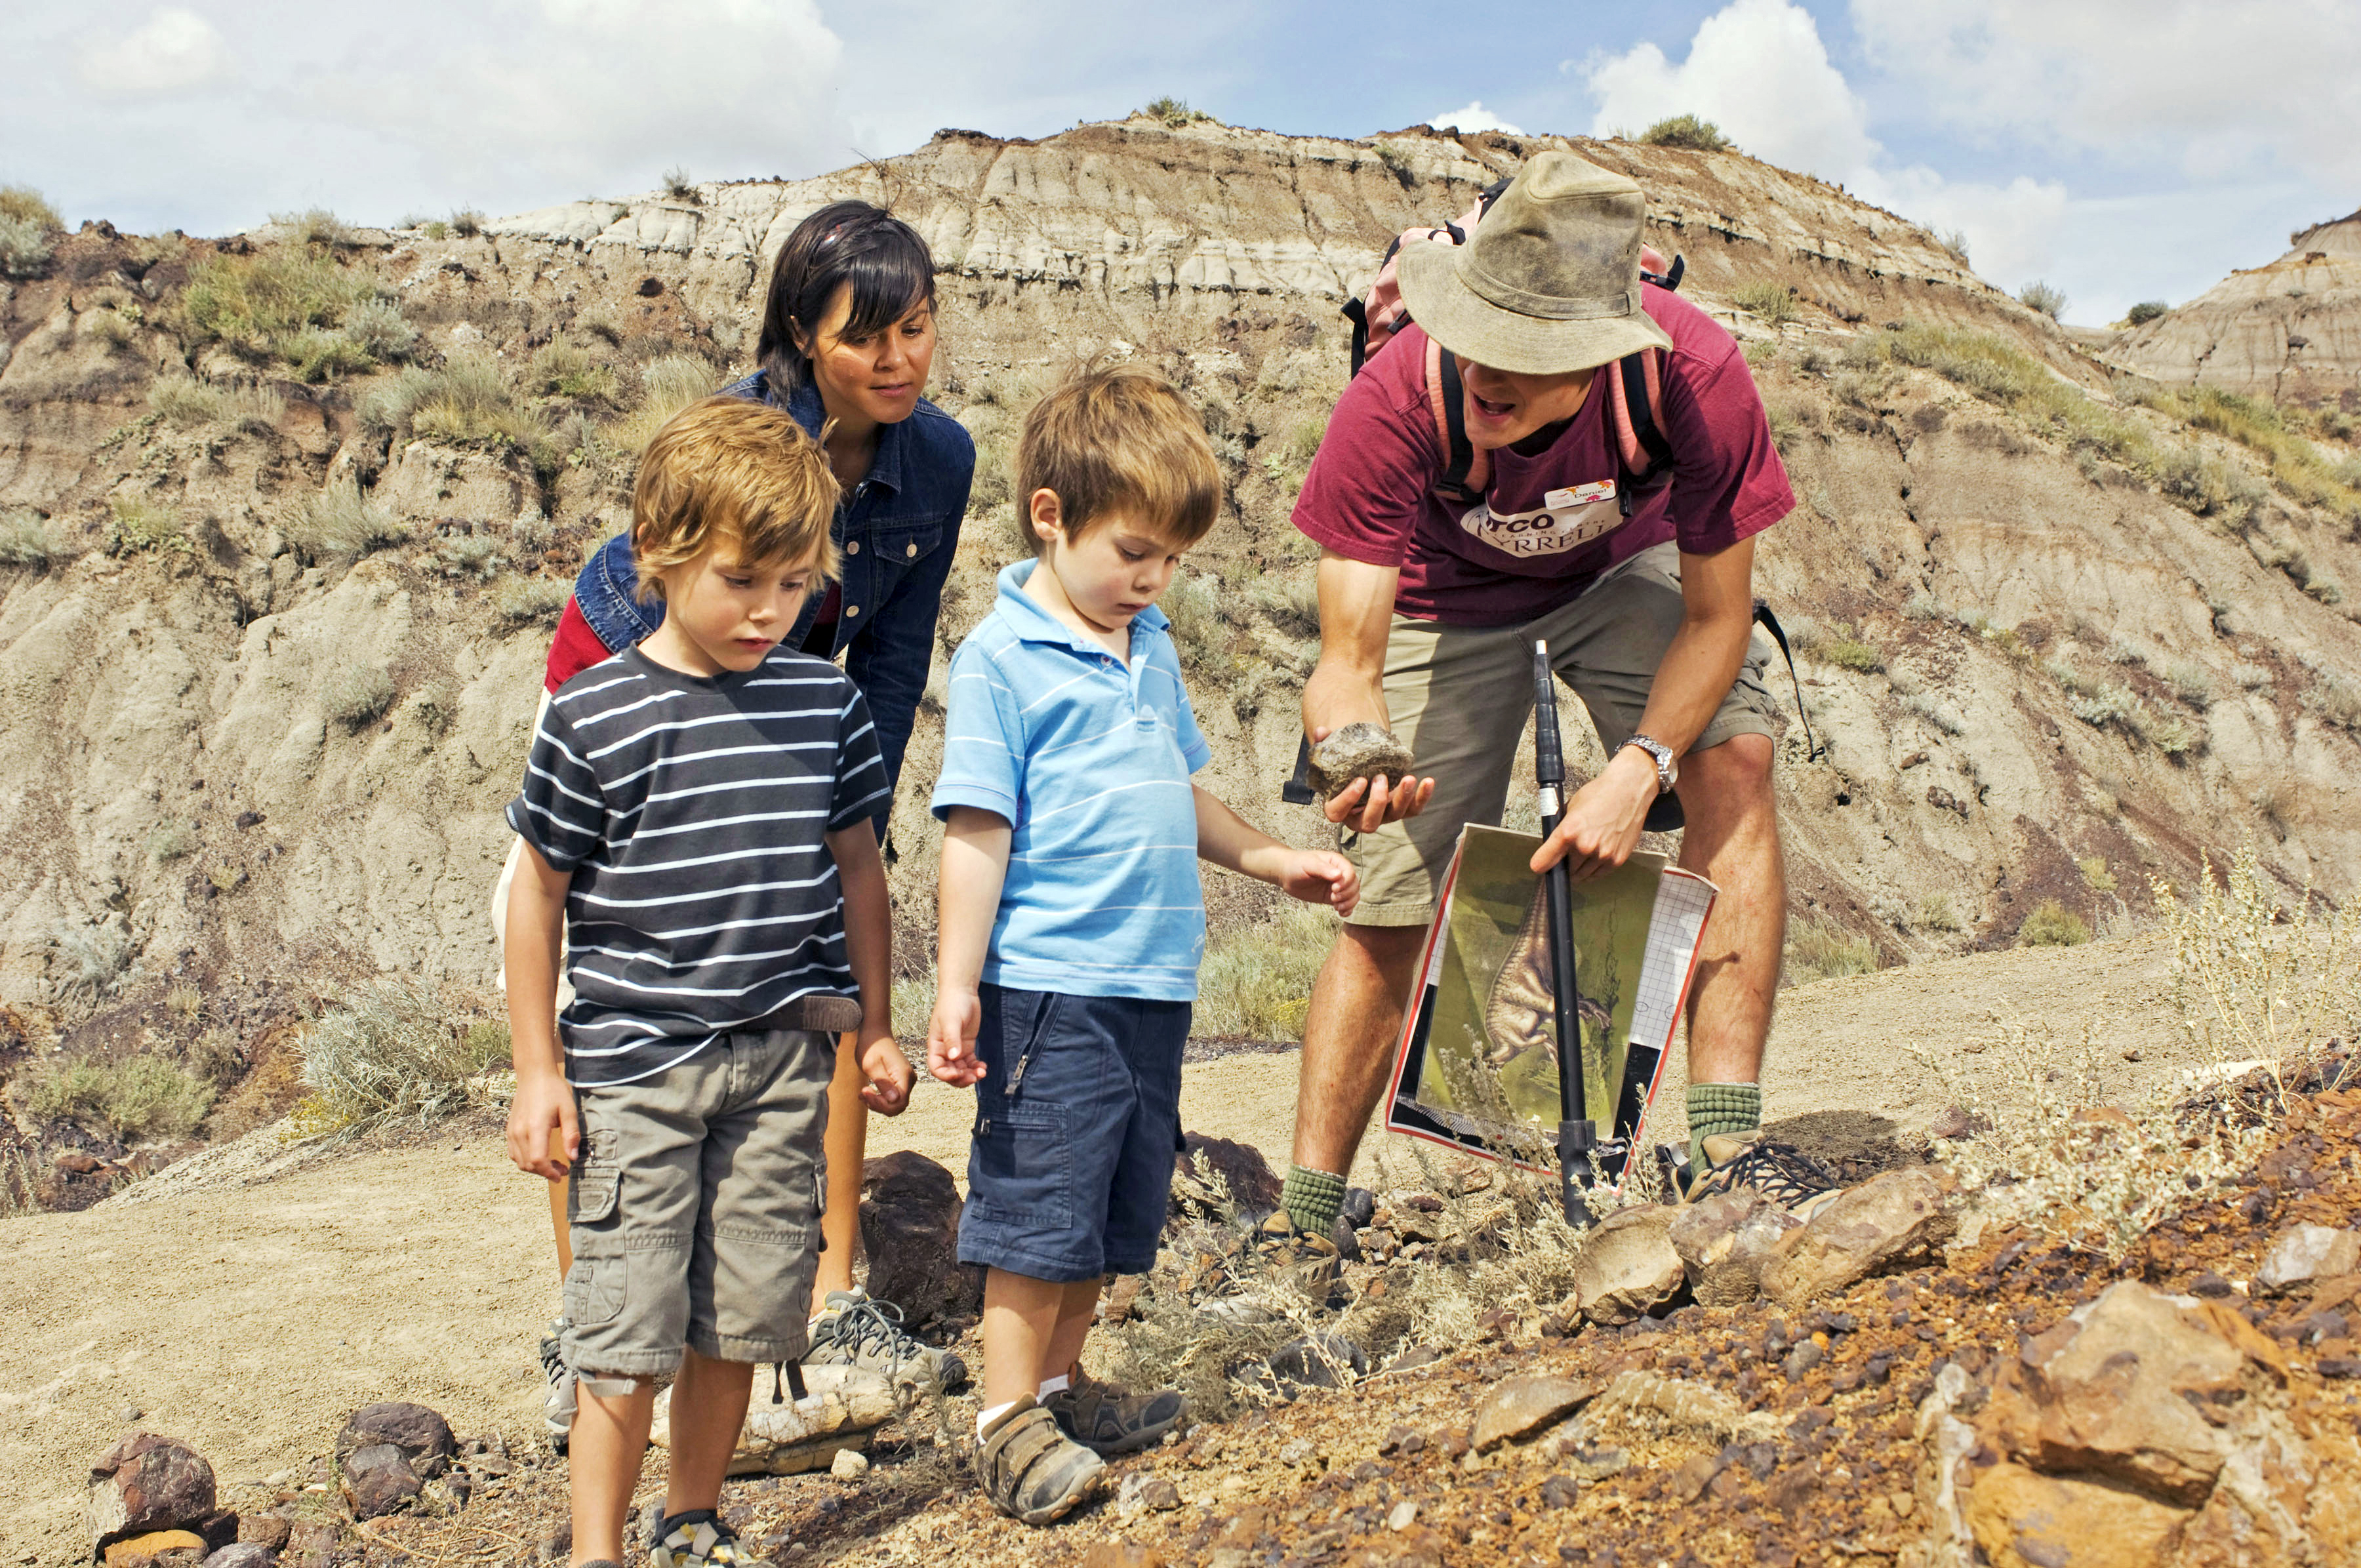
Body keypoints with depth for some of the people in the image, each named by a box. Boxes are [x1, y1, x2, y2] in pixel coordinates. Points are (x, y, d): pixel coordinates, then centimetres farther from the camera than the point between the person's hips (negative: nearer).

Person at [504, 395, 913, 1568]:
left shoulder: (826, 703, 1)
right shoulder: (593, 720, -9)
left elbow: (855, 869, 12)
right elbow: (539, 894, -1)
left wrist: (876, 1027, 15)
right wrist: (538, 1071, -2)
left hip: (781, 1059, 3)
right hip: (633, 1064, -3)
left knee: (744, 1313, 11)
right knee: (627, 1327, -1)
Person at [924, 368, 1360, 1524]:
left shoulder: (1150, 648, 15)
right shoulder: (1001, 658, -9)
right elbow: (976, 829, -12)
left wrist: (1268, 859, 25)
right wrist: (957, 986, -15)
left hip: (1155, 984, 8)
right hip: (1049, 985, -8)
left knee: (1117, 1210, 15)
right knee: (1038, 1209, -2)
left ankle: (1060, 1384, 28)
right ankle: (1009, 1419, 8)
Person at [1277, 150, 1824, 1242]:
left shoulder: (1696, 378, -38)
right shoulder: (1392, 407, -40)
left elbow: (1717, 616, -24)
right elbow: (1349, 658, -35)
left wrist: (1638, 769, -38)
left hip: (1627, 564, 1)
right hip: (1450, 593, -1)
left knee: (1732, 763, -26)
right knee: (1389, 910, -4)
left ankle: (1727, 1144, -19)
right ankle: (1304, 1225, 8)